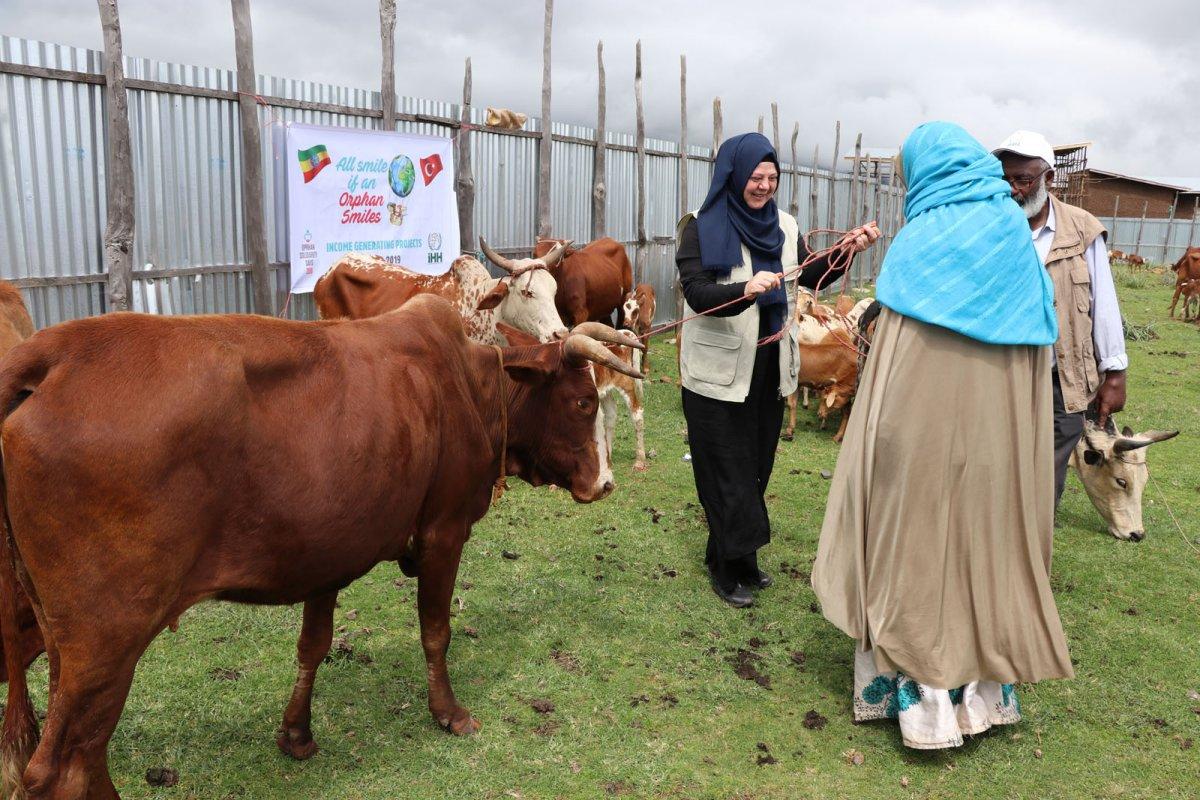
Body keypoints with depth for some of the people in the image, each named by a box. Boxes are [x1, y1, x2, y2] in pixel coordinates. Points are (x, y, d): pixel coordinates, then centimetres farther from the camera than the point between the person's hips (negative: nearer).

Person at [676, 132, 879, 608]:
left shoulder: (783, 225, 7)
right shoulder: (702, 226, -10)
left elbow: (812, 276, 2)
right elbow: (697, 293, -21)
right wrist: (744, 289, -39)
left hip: (768, 366, 6)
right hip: (719, 369, -6)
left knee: (757, 464, 13)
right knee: (726, 468, 1)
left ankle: (735, 558, 28)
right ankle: (730, 567, 14)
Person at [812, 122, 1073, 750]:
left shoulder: (918, 242, -8)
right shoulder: (1017, 235, 5)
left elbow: (892, 351, -10)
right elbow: (1037, 349, 8)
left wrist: (878, 434, -3)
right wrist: (1011, 427, 15)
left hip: (925, 427, -4)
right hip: (999, 434, 5)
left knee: (918, 547, 8)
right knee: (984, 542, 16)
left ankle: (922, 697, 18)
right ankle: (982, 692, 29)